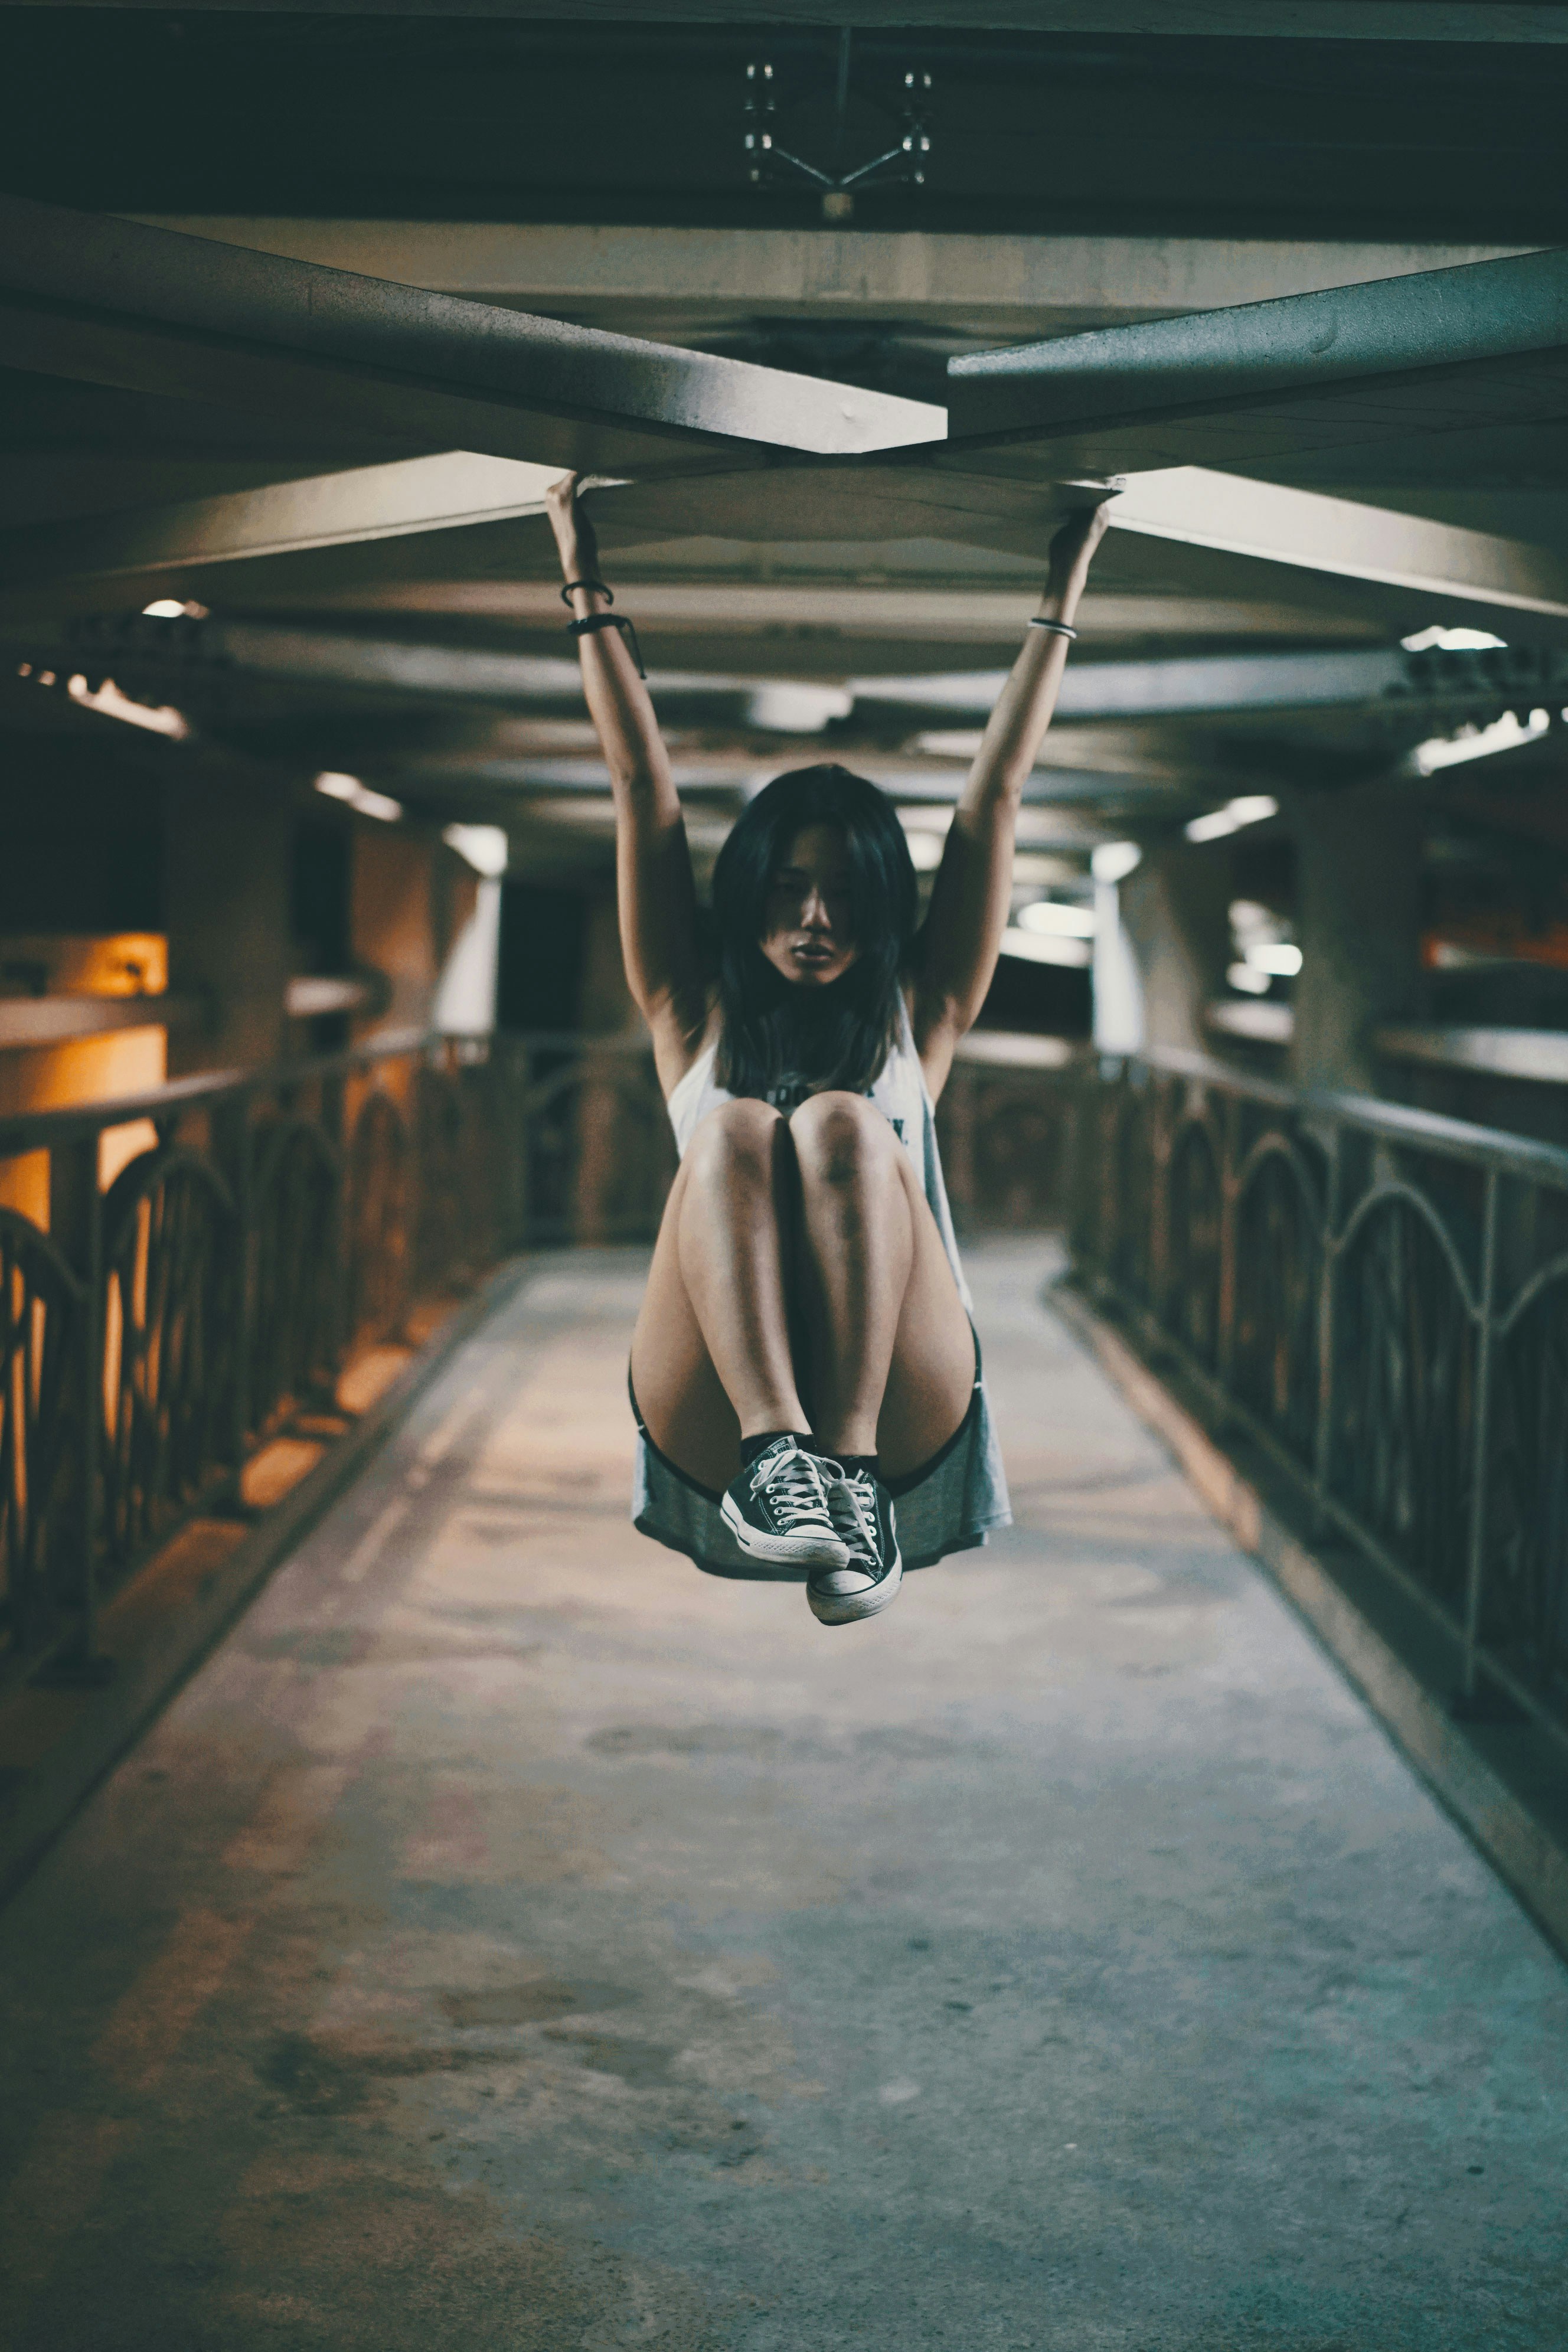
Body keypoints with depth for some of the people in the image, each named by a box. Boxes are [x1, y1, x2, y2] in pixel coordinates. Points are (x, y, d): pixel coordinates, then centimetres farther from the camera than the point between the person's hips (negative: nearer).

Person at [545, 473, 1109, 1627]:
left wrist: (1060, 603, 26)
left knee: (843, 1126, -25)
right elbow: (645, 789, 23)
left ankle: (852, 1467, -40)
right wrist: (589, 592, 24)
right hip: (712, 1437, 0)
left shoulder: (913, 1021, 24)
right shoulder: (700, 1020, 24)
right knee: (735, 1132, -26)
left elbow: (993, 800, 24)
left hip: (905, 1419, 0)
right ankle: (777, 1450, -46)